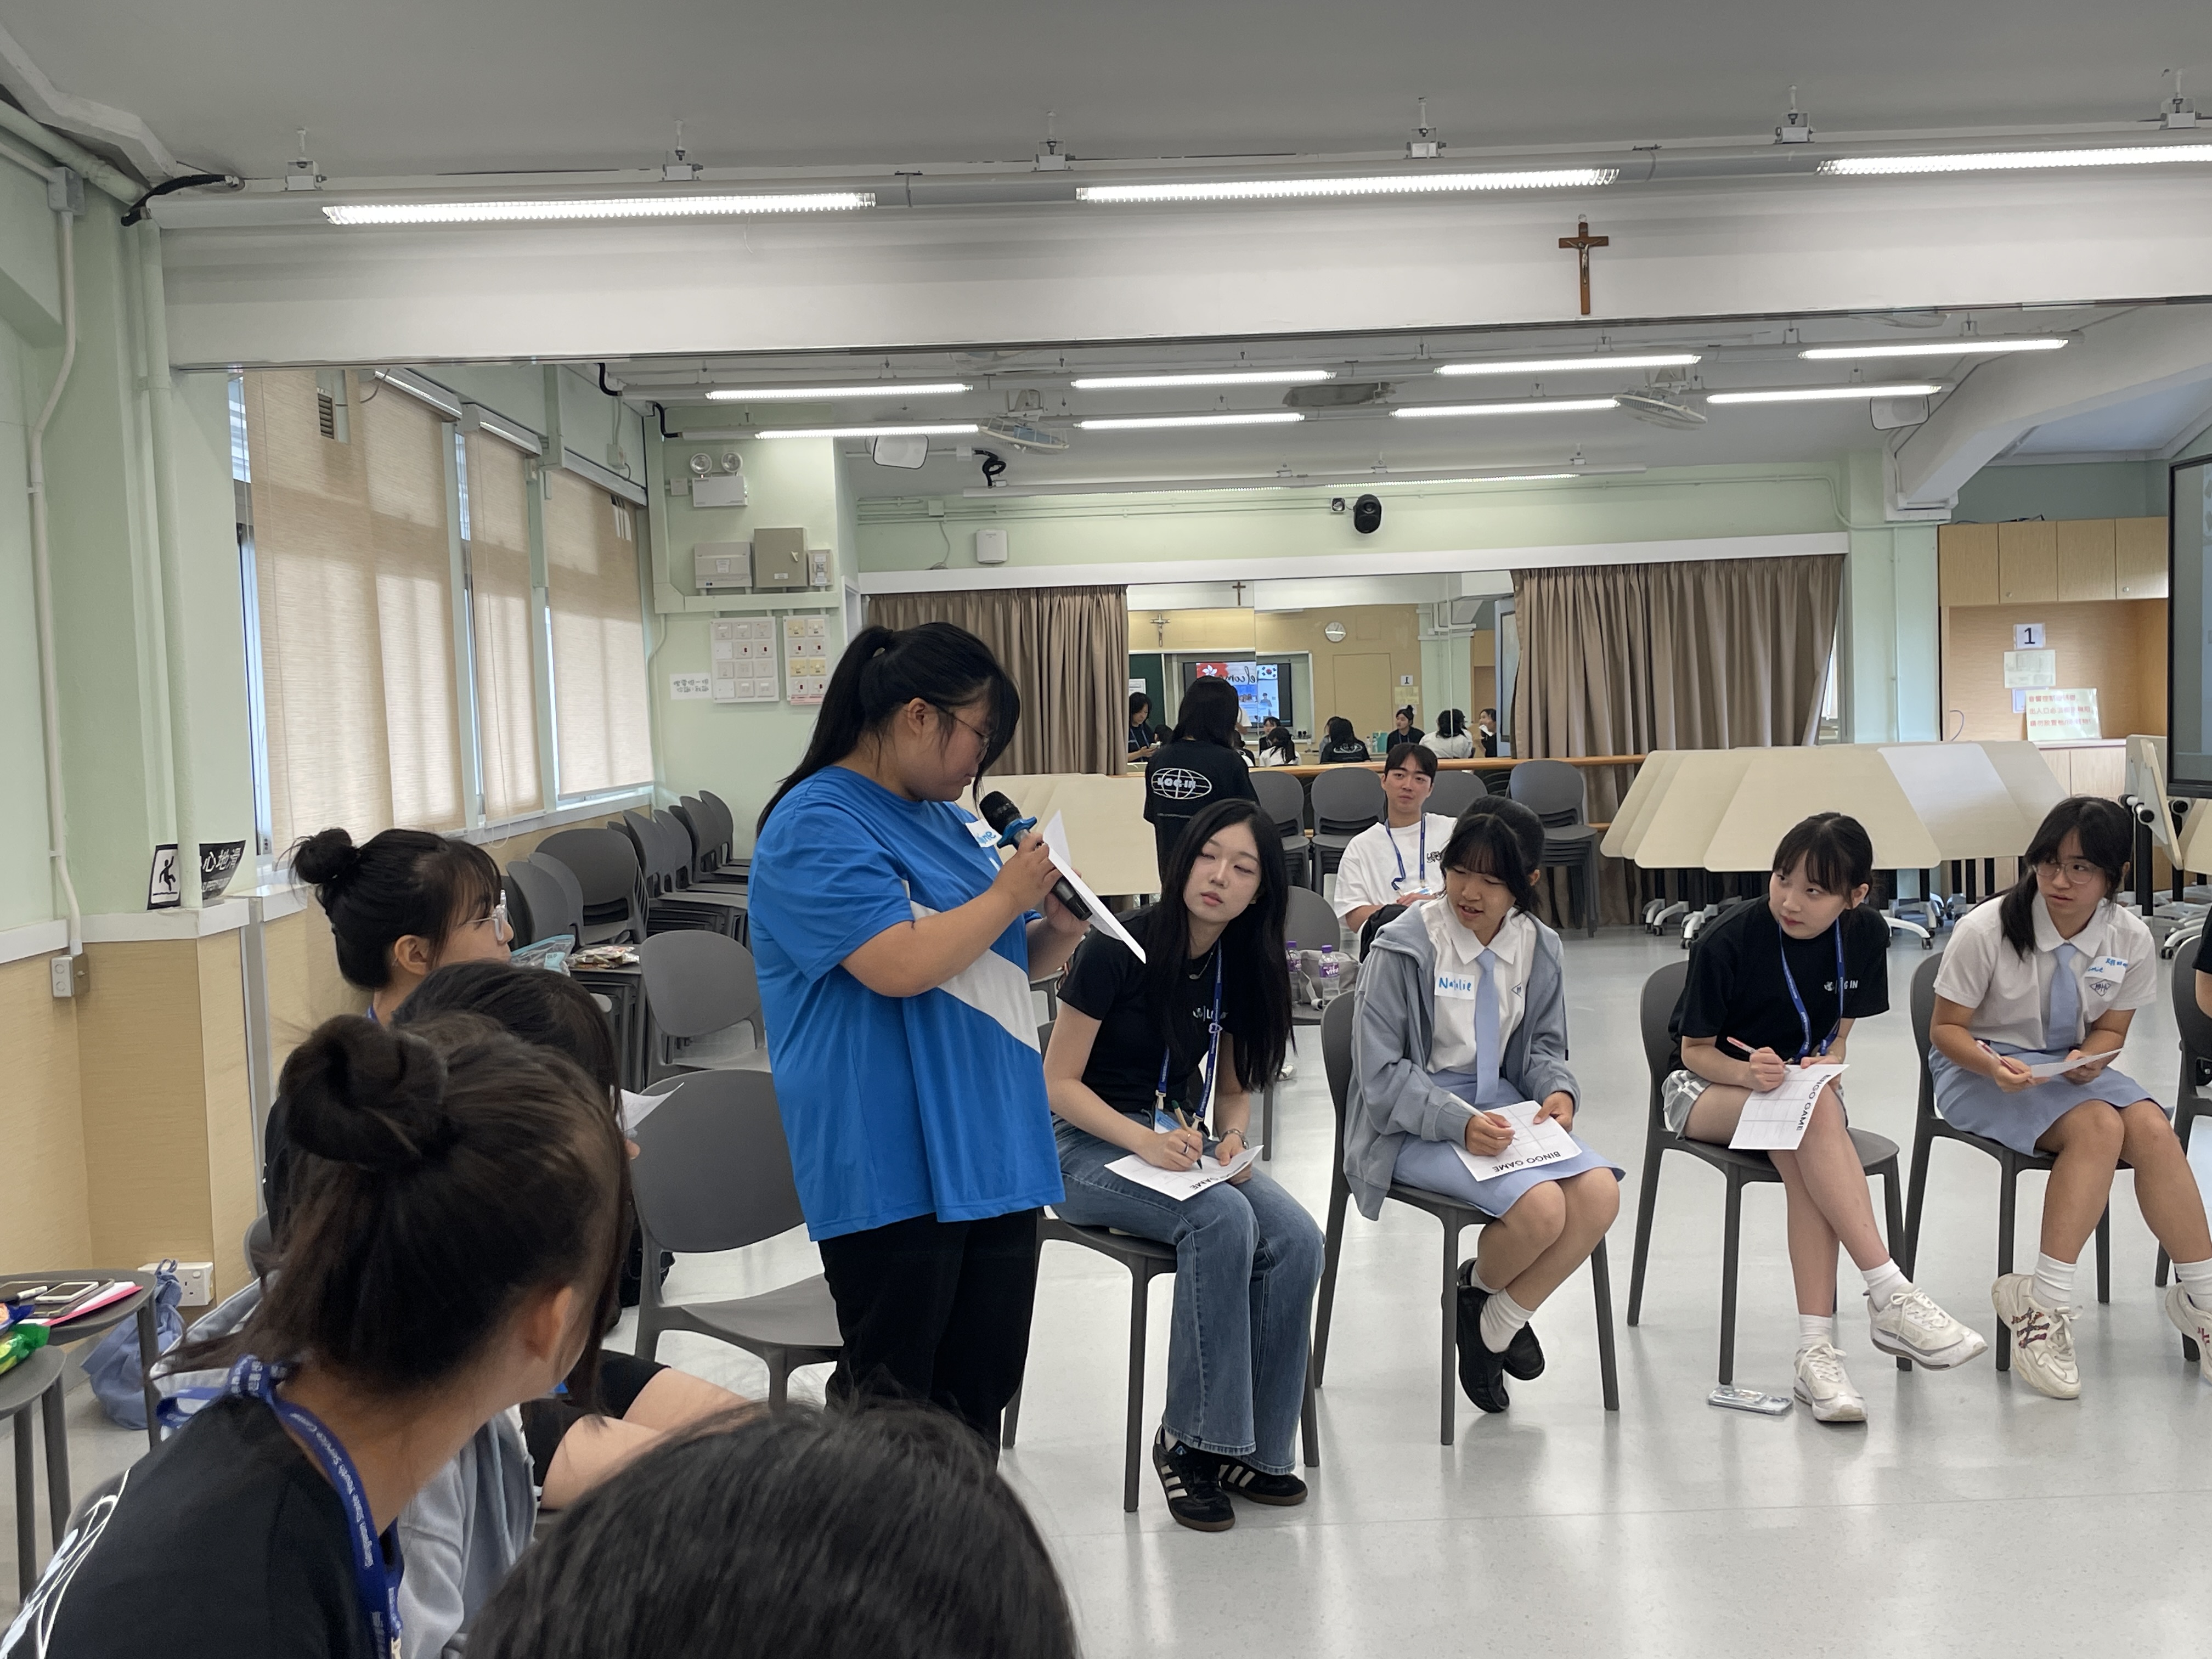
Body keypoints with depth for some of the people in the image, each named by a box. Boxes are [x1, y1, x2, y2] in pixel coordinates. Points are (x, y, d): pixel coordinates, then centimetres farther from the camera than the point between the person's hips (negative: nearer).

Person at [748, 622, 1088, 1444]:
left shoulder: (946, 817, 15)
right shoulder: (818, 826, -12)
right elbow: (900, 966, -25)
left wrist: (1055, 929, 4)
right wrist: (1006, 897, -11)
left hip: (993, 1153, 8)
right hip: (893, 1170, -8)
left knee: (981, 1393, 15)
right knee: (887, 1405, 2)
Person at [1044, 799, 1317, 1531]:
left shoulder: (1240, 967, 3)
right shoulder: (1119, 948, -16)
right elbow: (1058, 1083, -13)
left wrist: (1232, 1138, -9)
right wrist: (1145, 1141, -27)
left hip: (1180, 1140, 6)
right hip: (1090, 1148, -6)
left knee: (1297, 1239, -21)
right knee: (1224, 1220, -33)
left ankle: (1253, 1447, -8)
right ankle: (1190, 1439, -18)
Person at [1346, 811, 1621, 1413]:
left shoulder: (1537, 946, 4)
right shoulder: (1406, 949, -13)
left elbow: (1543, 1046, 17)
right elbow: (1380, 1073, -13)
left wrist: (1558, 1091, -7)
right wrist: (1459, 1123, -27)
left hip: (1500, 1105, 6)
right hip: (1413, 1125, -6)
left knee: (1600, 1192, -19)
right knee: (1541, 1206, -27)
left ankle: (1500, 1320, 4)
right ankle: (1480, 1291, 10)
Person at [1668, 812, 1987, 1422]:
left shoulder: (1865, 934, -6)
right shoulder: (1726, 941, -19)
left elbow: (1839, 1032, 6)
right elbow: (1696, 1050, -10)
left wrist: (1827, 1063, -17)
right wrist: (1750, 1074, -31)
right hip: (1705, 1087, -3)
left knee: (1803, 1156, -36)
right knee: (1815, 1114, -37)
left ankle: (1815, 1349, -38)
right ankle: (1891, 1296, -36)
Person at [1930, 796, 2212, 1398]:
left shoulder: (2131, 939, -6)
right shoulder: (1985, 930, -17)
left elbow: (2110, 1028, 7)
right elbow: (1947, 1029, -9)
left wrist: (2090, 1059, -16)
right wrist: (1992, 1065, -29)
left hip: (2073, 1065, 4)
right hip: (1981, 1066, -4)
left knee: (2152, 1129, -25)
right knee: (2098, 1126, -30)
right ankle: (2046, 1303, -28)